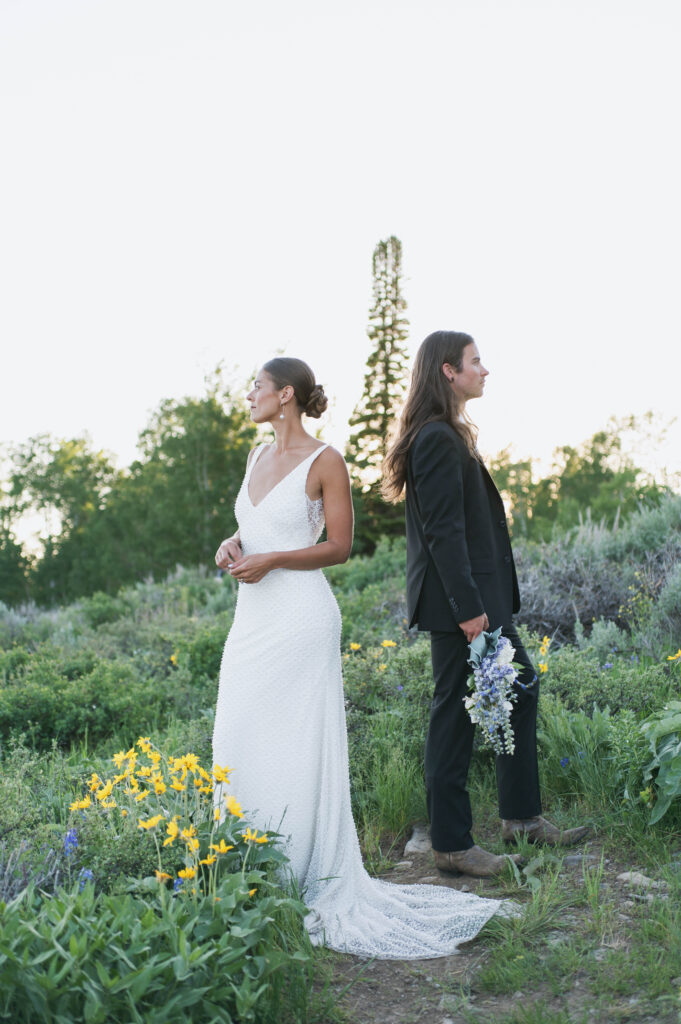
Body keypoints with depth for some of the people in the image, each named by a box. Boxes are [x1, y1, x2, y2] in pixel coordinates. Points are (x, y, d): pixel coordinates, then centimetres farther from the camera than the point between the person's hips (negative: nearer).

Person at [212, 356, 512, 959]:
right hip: (252, 617, 8)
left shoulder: (324, 462, -6)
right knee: (239, 746, 7)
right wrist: (232, 543, 2)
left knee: (296, 751, -3)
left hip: (300, 618, -8)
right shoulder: (258, 457, 14)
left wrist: (271, 560, -15)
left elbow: (340, 546, -6)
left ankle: (305, 884, 8)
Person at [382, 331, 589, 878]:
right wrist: (467, 607, -23)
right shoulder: (438, 439, -17)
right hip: (459, 597, -11)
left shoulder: (446, 435, 16)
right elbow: (443, 530, -22)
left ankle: (522, 816, 27)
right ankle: (452, 845, 9)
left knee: (521, 686, 17)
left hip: (480, 594, 11)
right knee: (456, 713, -2)